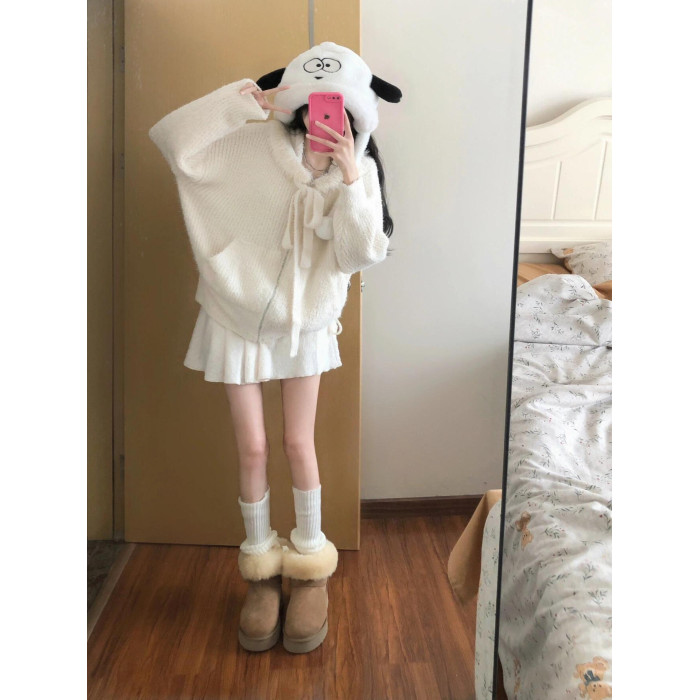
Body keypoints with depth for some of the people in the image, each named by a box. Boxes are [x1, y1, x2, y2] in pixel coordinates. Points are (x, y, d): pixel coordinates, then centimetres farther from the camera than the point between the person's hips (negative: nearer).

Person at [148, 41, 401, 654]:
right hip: (238, 320, -1)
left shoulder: (360, 170, -7)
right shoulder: (252, 148, -14)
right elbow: (171, 138, -21)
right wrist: (243, 99, -28)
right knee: (253, 449, 4)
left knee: (299, 445, 3)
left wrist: (350, 180, -28)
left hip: (305, 323, 1)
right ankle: (262, 572, 24)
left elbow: (359, 256, -17)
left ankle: (311, 571, 23)